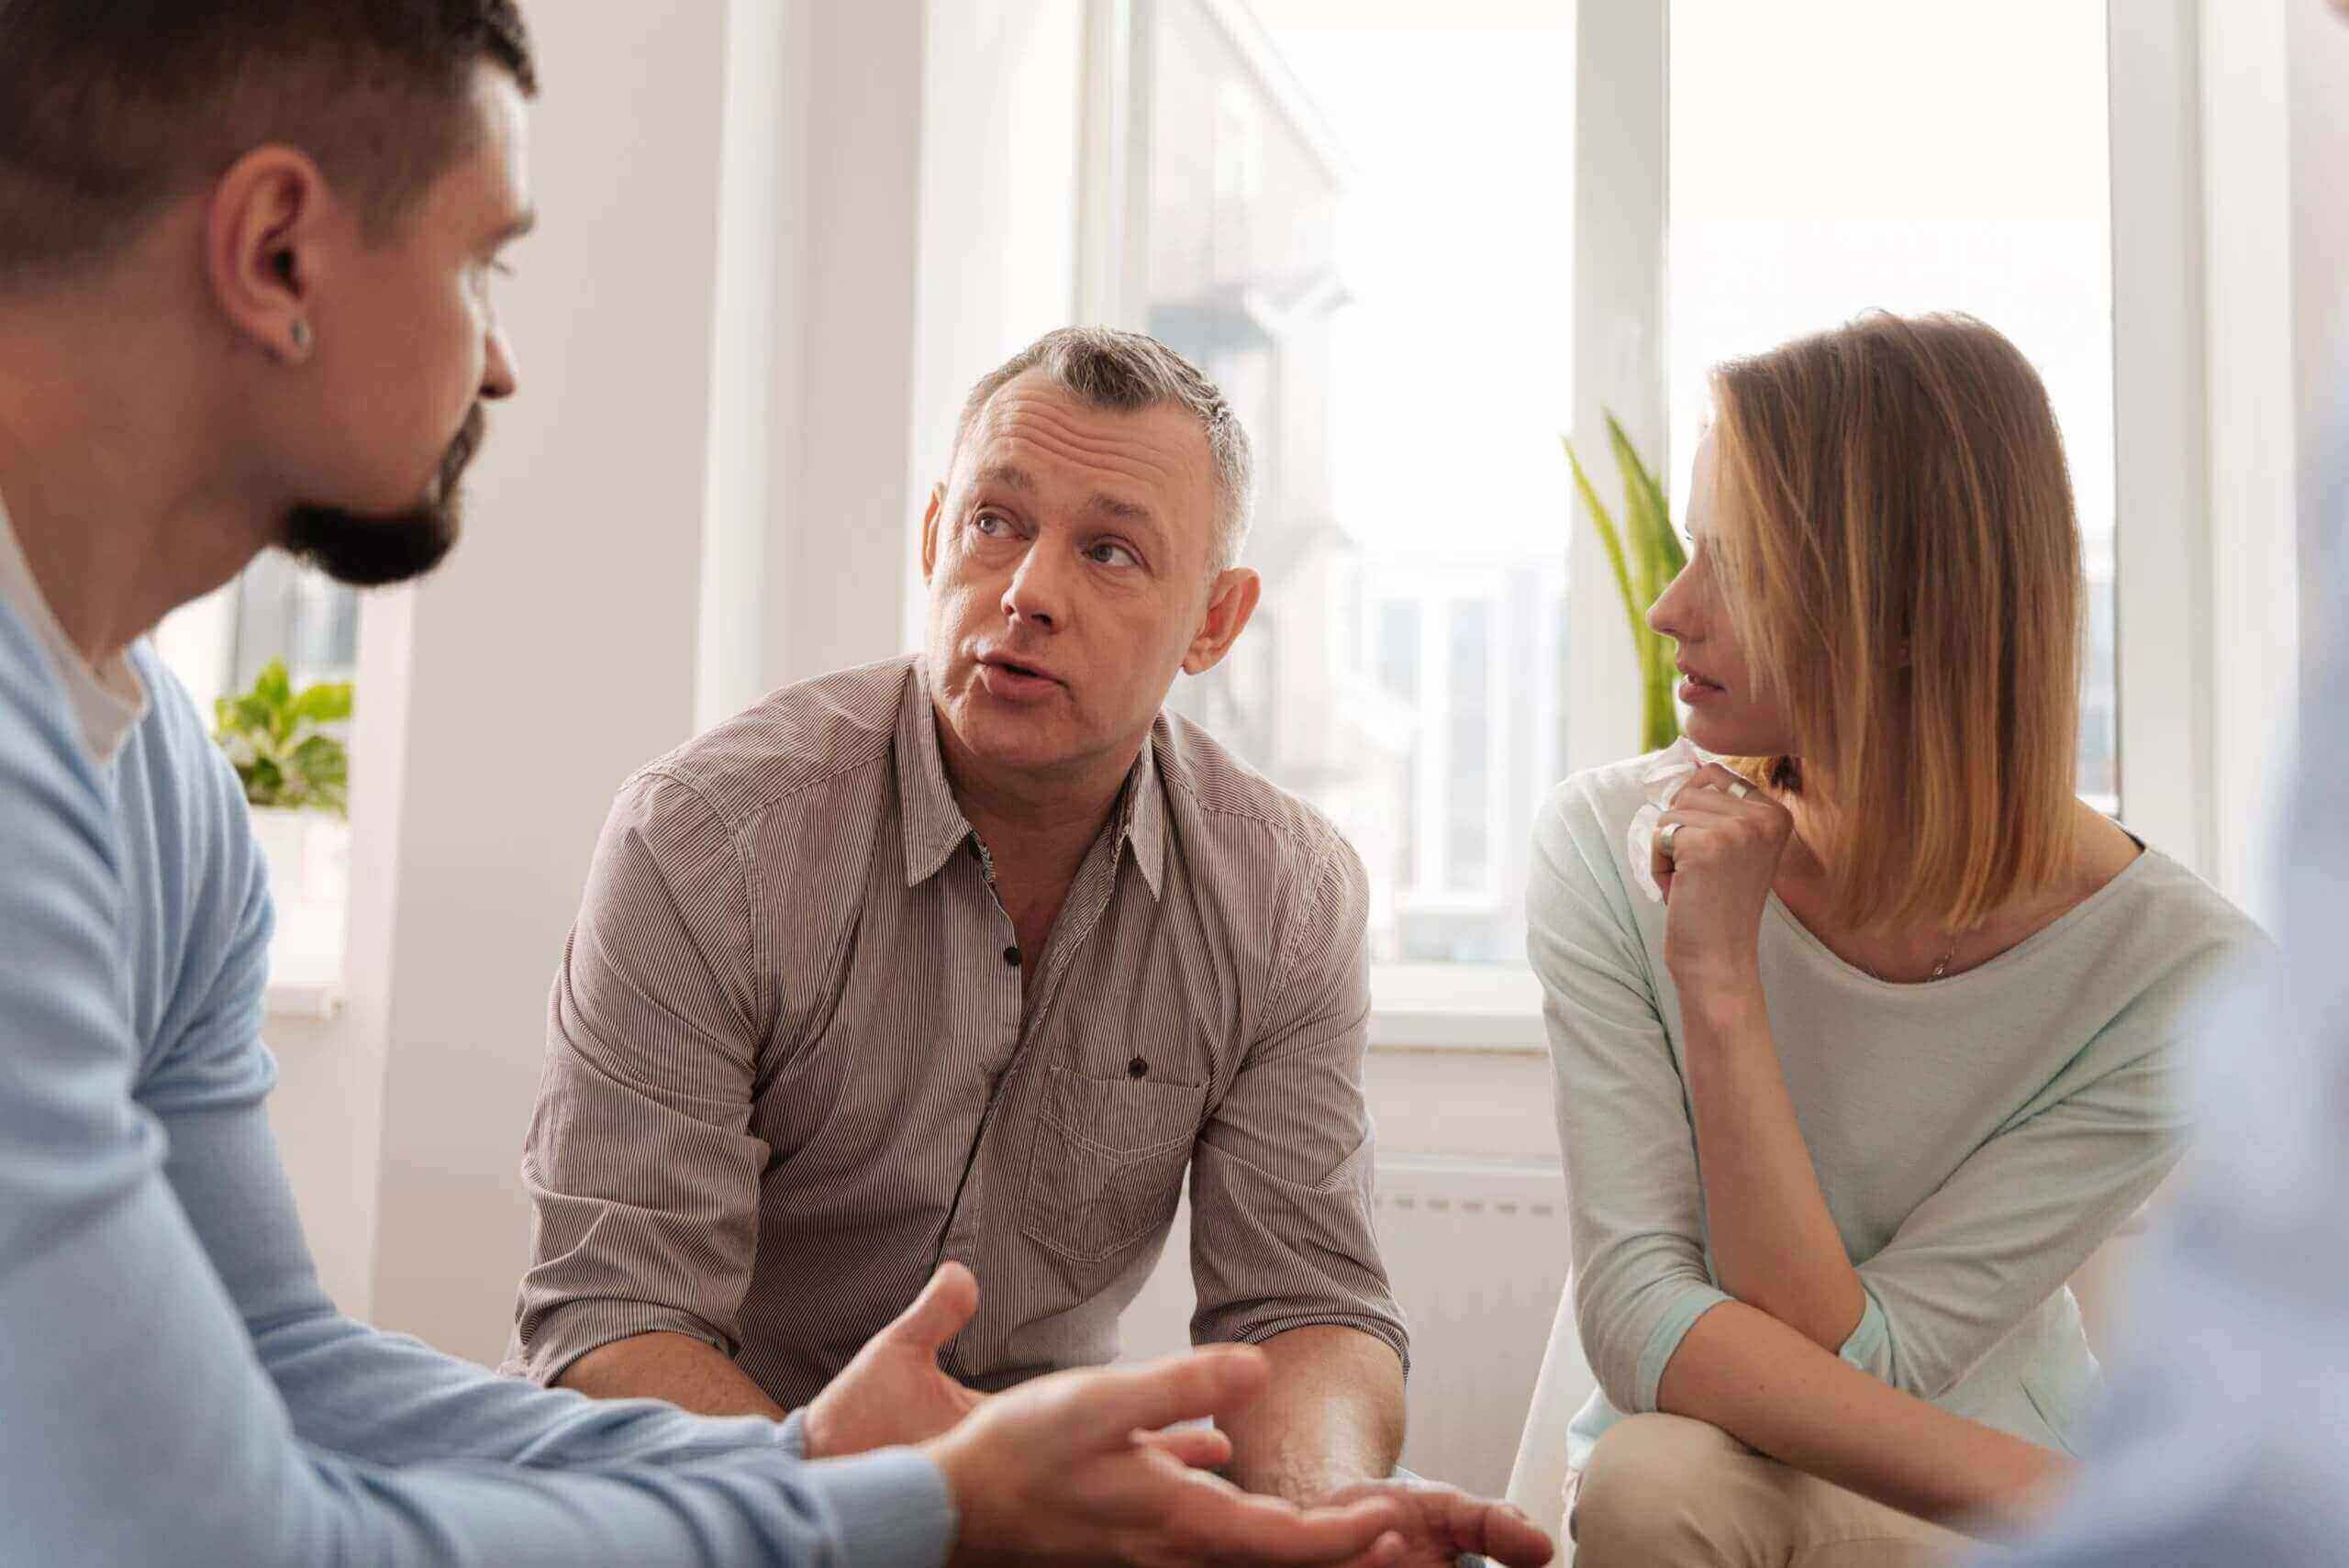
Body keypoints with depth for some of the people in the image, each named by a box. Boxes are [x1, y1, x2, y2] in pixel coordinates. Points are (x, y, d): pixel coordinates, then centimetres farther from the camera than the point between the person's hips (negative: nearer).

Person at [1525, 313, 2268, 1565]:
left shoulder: (2179, 970, -21)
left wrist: (1720, 981, -30)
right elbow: (1640, 1319, -20)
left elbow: (1848, 1357, -20)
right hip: (1697, 1452, 0)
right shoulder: (1612, 844, -15)